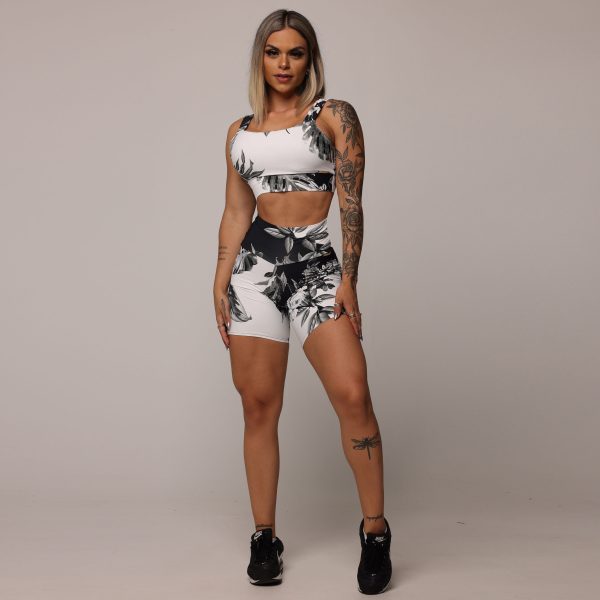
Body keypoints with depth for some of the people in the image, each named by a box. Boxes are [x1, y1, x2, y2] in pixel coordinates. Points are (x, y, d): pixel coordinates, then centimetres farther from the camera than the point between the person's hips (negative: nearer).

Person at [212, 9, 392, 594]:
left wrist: (348, 280, -8)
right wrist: (220, 282, 6)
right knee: (258, 406, 2)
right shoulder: (239, 131, 14)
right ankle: (264, 536, 13)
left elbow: (352, 204, -1)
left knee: (352, 395, -15)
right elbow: (235, 212, 14)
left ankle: (375, 531, -2)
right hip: (255, 264, 3)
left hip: (316, 261, -2)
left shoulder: (334, 116, 4)